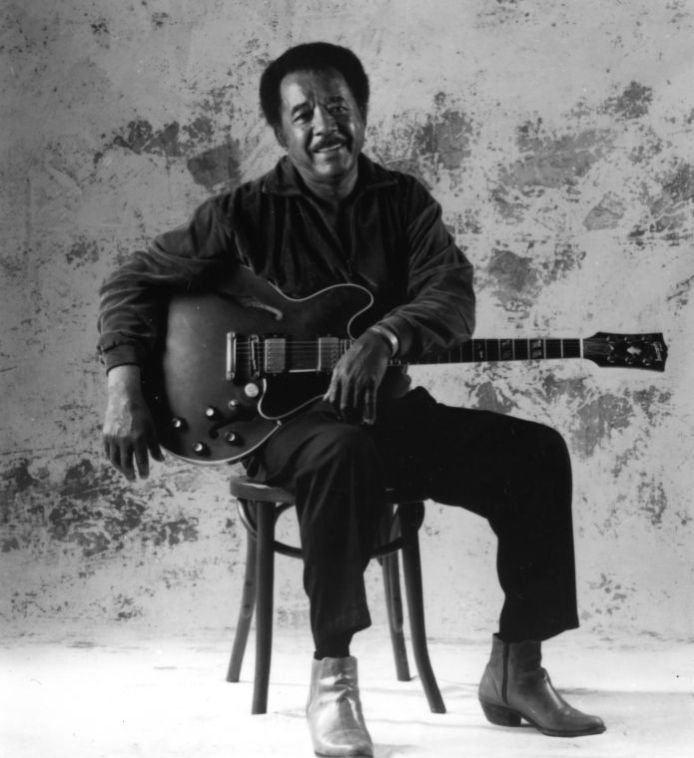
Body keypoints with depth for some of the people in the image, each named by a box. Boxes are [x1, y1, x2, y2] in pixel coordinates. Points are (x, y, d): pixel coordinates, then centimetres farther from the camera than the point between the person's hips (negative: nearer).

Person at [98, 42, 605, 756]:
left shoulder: (403, 202, 7)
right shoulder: (245, 213, 0)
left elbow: (452, 295, -10)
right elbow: (133, 282, 1)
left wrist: (384, 337, -32)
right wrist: (125, 386, -16)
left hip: (386, 407, 4)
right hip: (284, 414, -4)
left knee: (536, 453, -15)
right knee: (343, 452, -40)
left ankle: (515, 669, -5)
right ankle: (331, 677, -29)